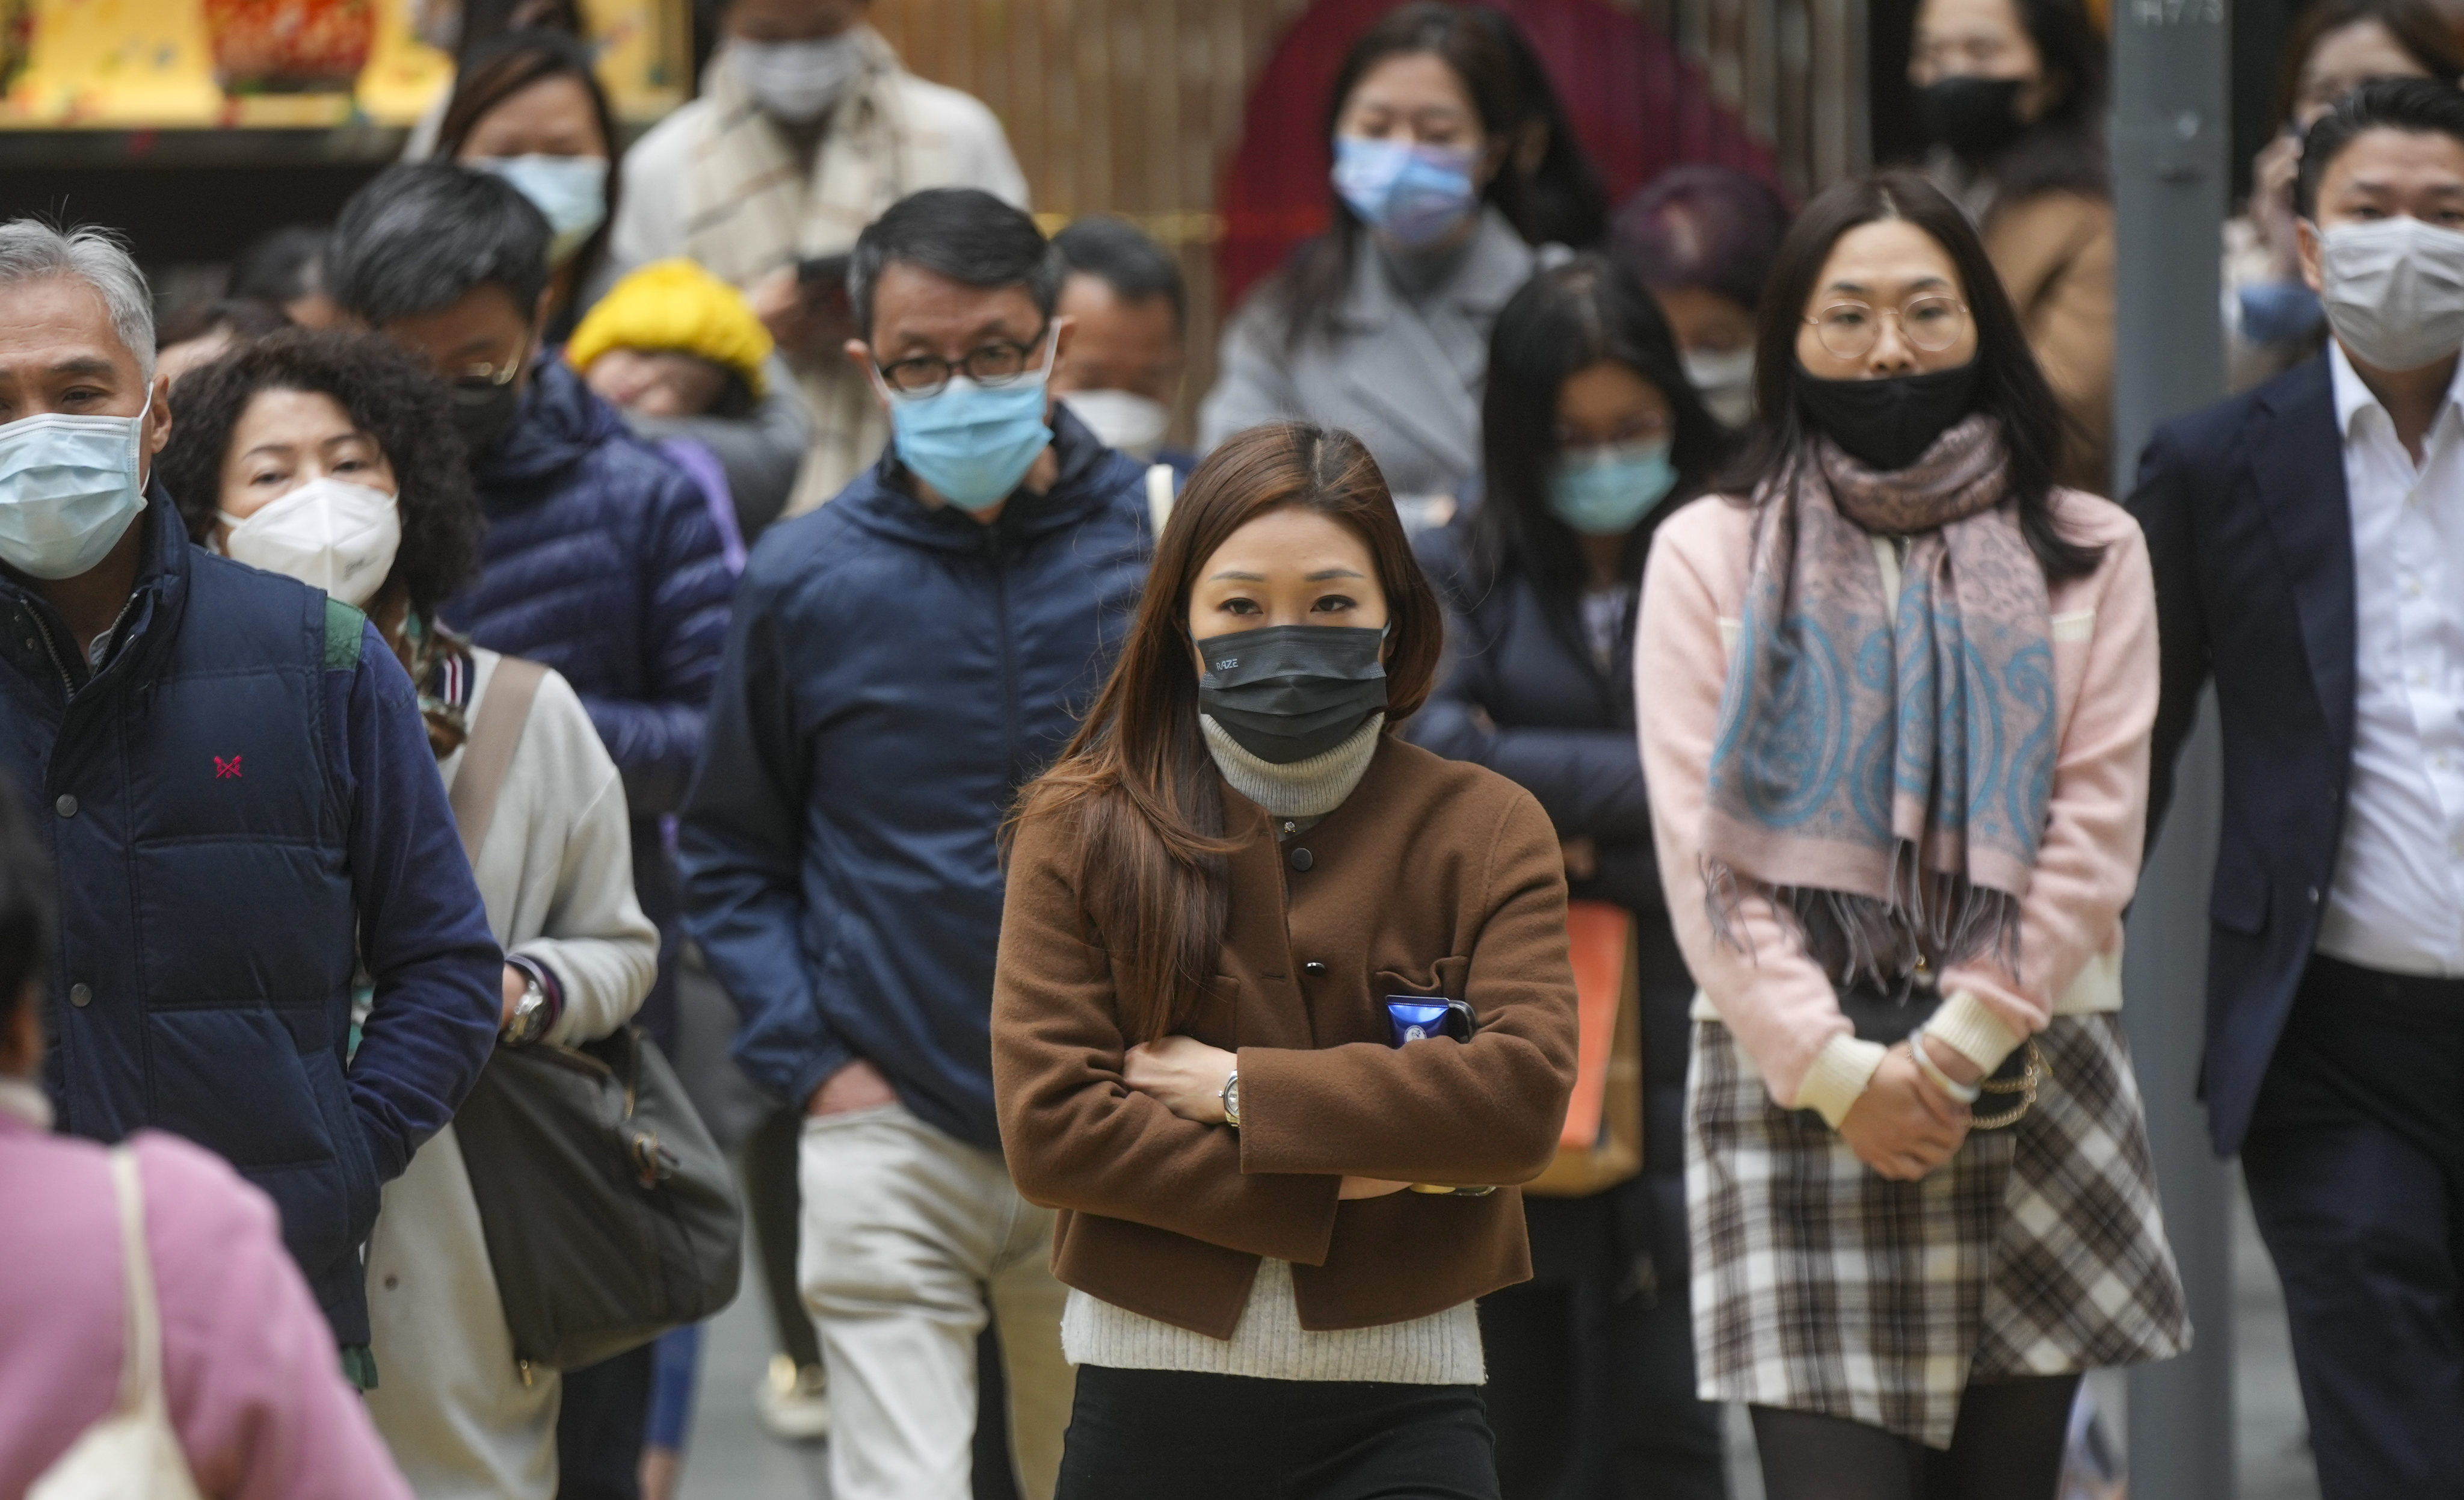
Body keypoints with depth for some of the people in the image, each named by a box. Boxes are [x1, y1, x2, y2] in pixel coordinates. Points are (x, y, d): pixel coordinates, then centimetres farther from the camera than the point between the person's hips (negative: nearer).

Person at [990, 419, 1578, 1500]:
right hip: (1153, 1399, 1)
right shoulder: (1082, 829, 2)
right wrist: (1334, 1180, -11)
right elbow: (1046, 1127, -7)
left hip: (1398, 1409, -1)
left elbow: (1524, 1096, -12)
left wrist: (1241, 1088, -11)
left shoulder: (1487, 831, 3)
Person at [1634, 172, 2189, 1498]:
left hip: (2028, 1079, 1)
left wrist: (1956, 1049, -9)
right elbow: (1702, 850, 1)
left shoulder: (2089, 554, 10)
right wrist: (1836, 1072, -9)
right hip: (1793, 1090, -1)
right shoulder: (1710, 555, 8)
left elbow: (2096, 828, 2)